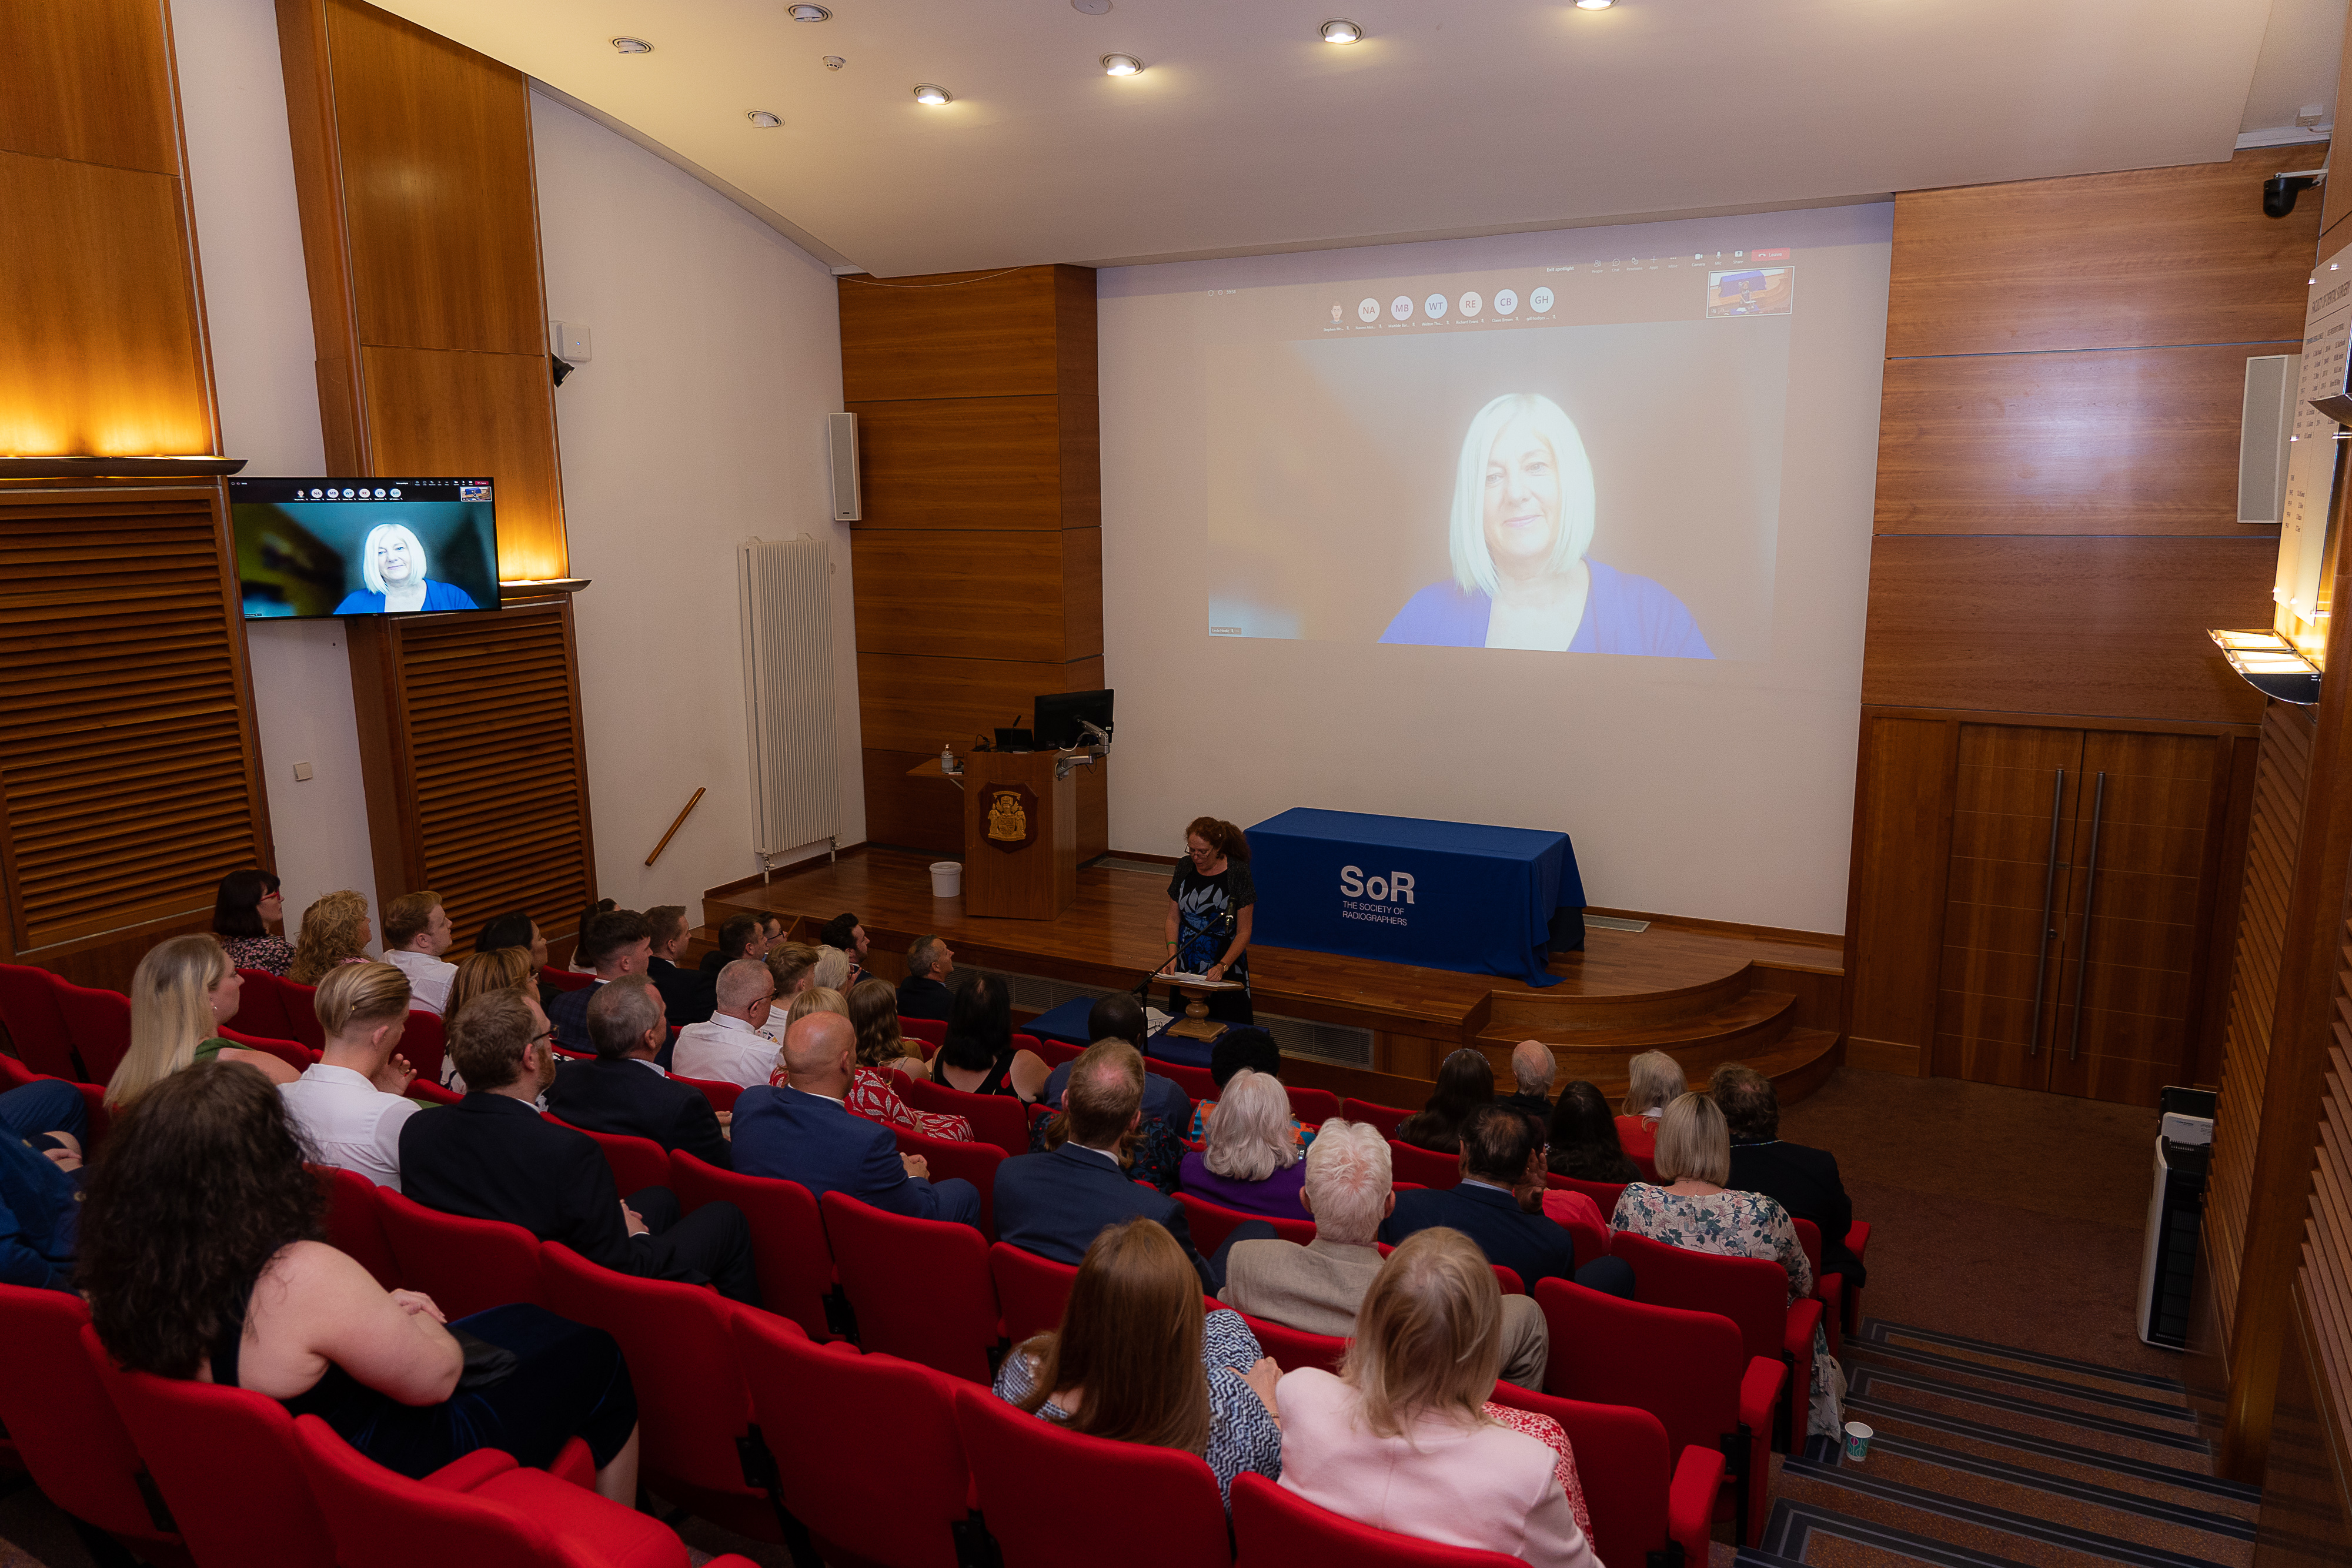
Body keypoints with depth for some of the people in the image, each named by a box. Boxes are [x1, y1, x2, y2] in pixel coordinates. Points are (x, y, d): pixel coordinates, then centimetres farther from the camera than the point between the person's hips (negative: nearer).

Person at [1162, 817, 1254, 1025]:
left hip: (1226, 963, -4)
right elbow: (1173, 918, 5)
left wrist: (1222, 966, -23)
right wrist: (1172, 955, -9)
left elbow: (1244, 932, -12)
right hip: (1186, 966, 4)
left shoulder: (1238, 873, -14)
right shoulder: (1184, 867, -1)